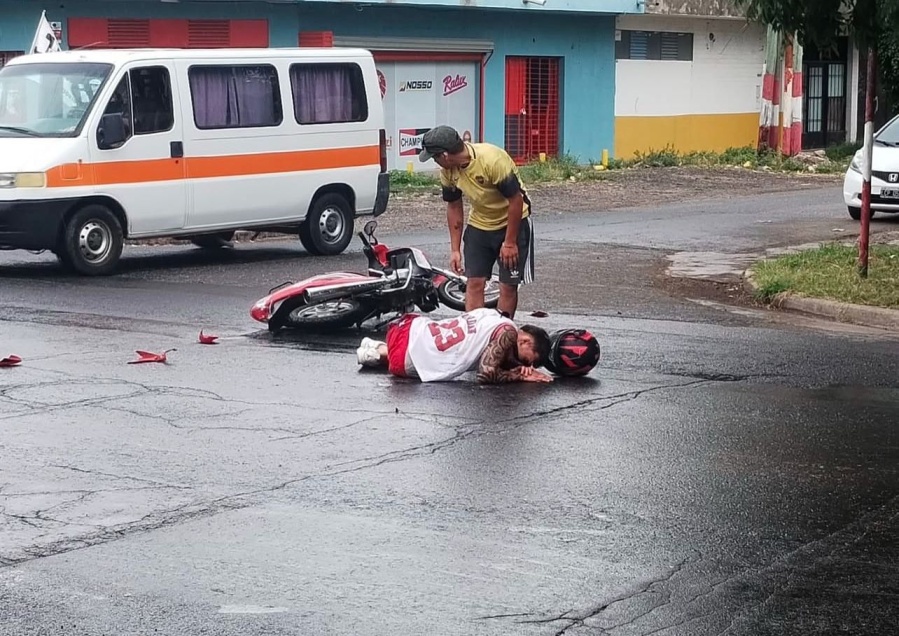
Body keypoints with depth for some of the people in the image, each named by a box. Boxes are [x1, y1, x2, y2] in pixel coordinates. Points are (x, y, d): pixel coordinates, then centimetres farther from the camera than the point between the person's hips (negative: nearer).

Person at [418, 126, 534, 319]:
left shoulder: (493, 160, -30)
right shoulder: (448, 171, -10)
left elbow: (516, 201, -24)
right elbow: (454, 207, 3)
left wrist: (510, 242, -20)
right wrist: (455, 249, 2)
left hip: (512, 223, -5)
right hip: (479, 225, 5)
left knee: (508, 286, -4)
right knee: (474, 283, -1)